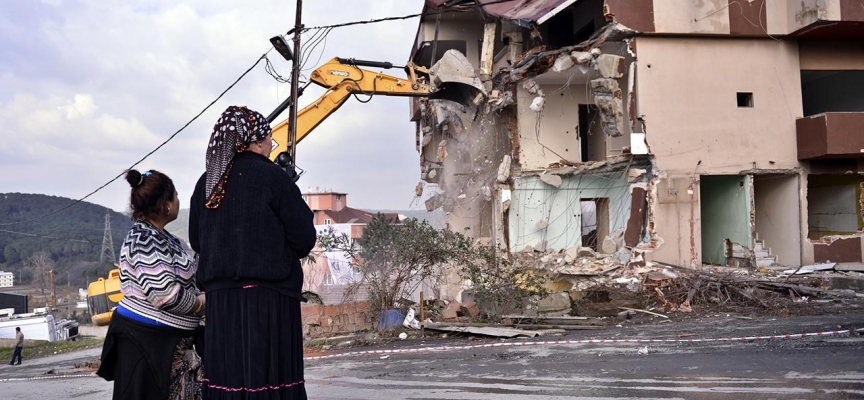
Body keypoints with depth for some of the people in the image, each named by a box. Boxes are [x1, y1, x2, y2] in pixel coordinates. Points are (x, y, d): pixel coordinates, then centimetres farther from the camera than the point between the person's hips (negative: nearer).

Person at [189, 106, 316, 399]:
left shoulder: (207, 182, 7)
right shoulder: (272, 177, -9)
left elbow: (196, 241, 15)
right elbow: (305, 239, -7)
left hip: (221, 298, 6)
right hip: (268, 297, -5)